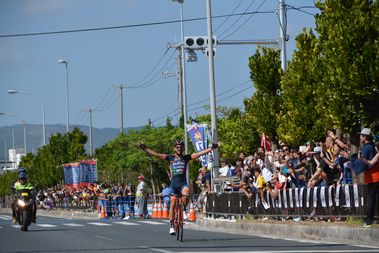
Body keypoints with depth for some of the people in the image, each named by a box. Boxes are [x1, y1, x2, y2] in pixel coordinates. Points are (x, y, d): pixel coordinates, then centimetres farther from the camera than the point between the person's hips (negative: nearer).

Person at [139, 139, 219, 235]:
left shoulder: (186, 158, 6)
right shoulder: (170, 158, 4)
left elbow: (200, 153, 1)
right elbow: (156, 154, -2)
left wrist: (211, 148, -7)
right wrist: (145, 148, -11)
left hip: (183, 183, -1)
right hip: (174, 183, 1)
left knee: (186, 194, -33)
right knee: (172, 204, 0)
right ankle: (171, 226, 7)